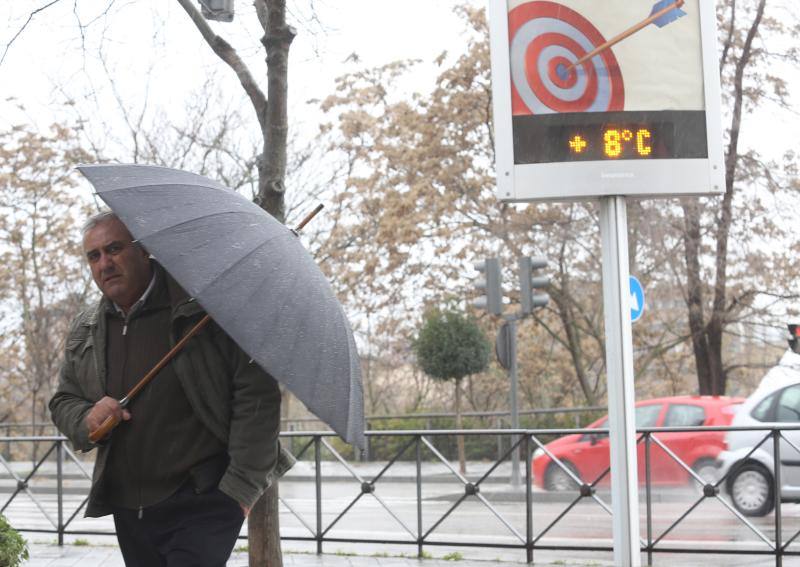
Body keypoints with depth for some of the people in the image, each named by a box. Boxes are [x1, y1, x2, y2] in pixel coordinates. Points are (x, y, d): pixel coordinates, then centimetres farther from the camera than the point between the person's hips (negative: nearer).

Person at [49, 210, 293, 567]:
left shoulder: (202, 306, -9)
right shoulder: (84, 332, 10)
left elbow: (256, 393, -12)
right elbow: (63, 402, 20)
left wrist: (243, 484, -16)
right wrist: (87, 419, -6)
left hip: (202, 503, -6)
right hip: (127, 508, 6)